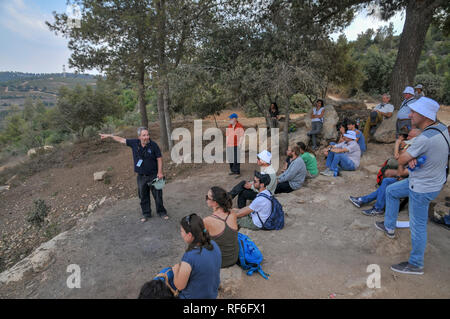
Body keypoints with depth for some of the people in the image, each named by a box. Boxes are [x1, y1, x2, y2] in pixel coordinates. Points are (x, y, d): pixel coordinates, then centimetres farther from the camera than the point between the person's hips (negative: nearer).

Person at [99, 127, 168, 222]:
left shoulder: (153, 145, -14)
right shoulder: (134, 143, -4)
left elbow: (159, 158, -9)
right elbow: (122, 140, 9)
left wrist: (160, 172, -12)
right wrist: (109, 136, 16)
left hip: (153, 175, -3)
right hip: (141, 176, 3)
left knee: (157, 195, 5)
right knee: (143, 196, 13)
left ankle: (161, 212, 24)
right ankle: (146, 214, 29)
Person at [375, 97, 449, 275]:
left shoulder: (425, 138, -32)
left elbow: (401, 161, -21)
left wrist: (409, 158, -1)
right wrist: (413, 159, -11)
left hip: (423, 189, -9)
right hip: (432, 180, 10)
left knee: (417, 226, 5)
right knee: (391, 191, 23)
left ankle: (416, 265, 24)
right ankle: (389, 227, 37)